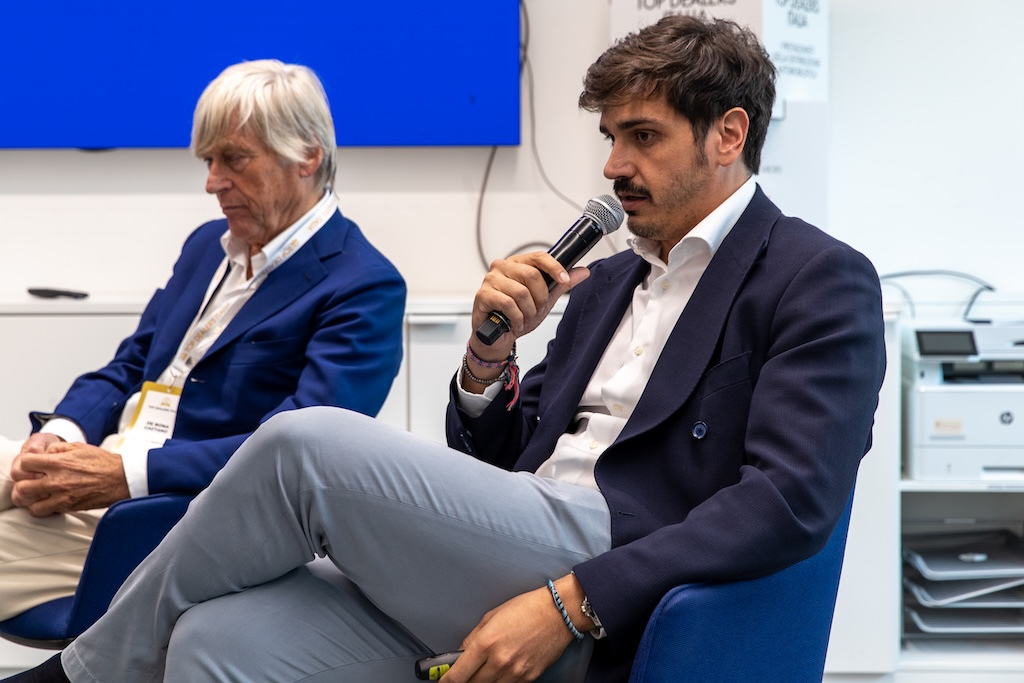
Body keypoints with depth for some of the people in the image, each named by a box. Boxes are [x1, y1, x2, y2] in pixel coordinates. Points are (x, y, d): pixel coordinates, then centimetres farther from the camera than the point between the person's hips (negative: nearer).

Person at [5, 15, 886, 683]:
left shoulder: (824, 281, 1)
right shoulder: (611, 277, 24)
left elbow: (791, 499, -14)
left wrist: (567, 604, -21)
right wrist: (490, 351, 1)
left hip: (606, 571, -7)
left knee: (307, 442, -21)